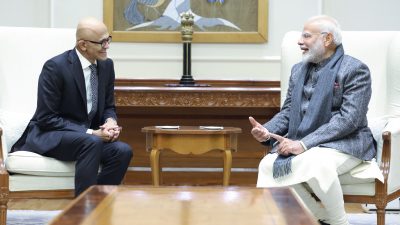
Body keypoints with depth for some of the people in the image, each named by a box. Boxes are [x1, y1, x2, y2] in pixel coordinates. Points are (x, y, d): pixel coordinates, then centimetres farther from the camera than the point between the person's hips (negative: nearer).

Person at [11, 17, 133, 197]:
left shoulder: (106, 65, 4)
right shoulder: (55, 67, -15)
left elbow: (108, 107, 15)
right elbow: (46, 118, -16)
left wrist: (110, 122, -11)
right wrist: (91, 133, -23)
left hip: (88, 135, 6)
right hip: (49, 136, -6)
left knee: (123, 151, -23)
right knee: (92, 142, -36)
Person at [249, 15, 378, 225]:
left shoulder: (355, 70, -8)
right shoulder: (298, 69, 16)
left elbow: (349, 118, -19)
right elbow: (288, 111, 16)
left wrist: (304, 144, -25)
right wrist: (267, 131, -8)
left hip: (344, 143, -7)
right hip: (302, 143, 7)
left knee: (315, 163, -38)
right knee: (268, 166, -21)